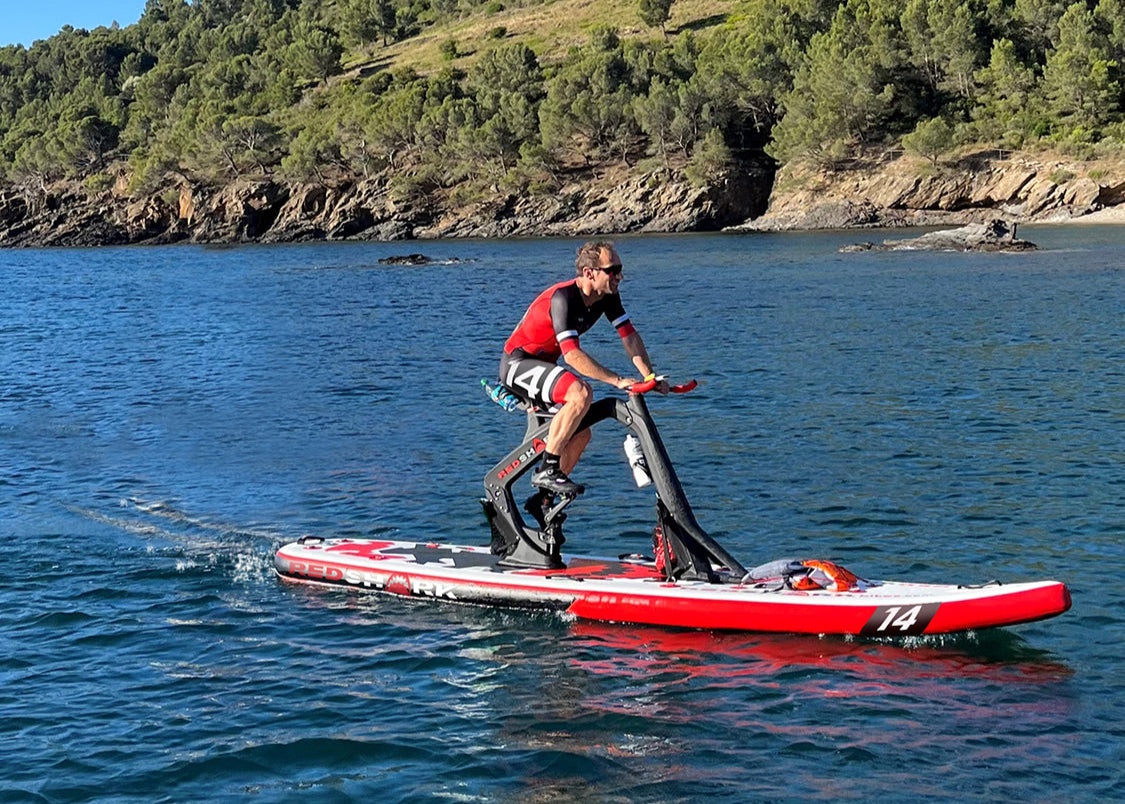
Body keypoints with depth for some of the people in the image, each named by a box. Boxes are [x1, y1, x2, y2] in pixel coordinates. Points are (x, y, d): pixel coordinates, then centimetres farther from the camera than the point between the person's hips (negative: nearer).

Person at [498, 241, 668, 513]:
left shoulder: (607, 296, -5)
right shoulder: (563, 298, -30)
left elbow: (630, 336, -3)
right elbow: (572, 355, -36)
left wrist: (651, 377, -15)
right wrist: (617, 381, -38)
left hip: (543, 365, 9)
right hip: (517, 364, -9)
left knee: (580, 433, 11)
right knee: (581, 393, -32)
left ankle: (542, 500, 22)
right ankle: (547, 470, -24)